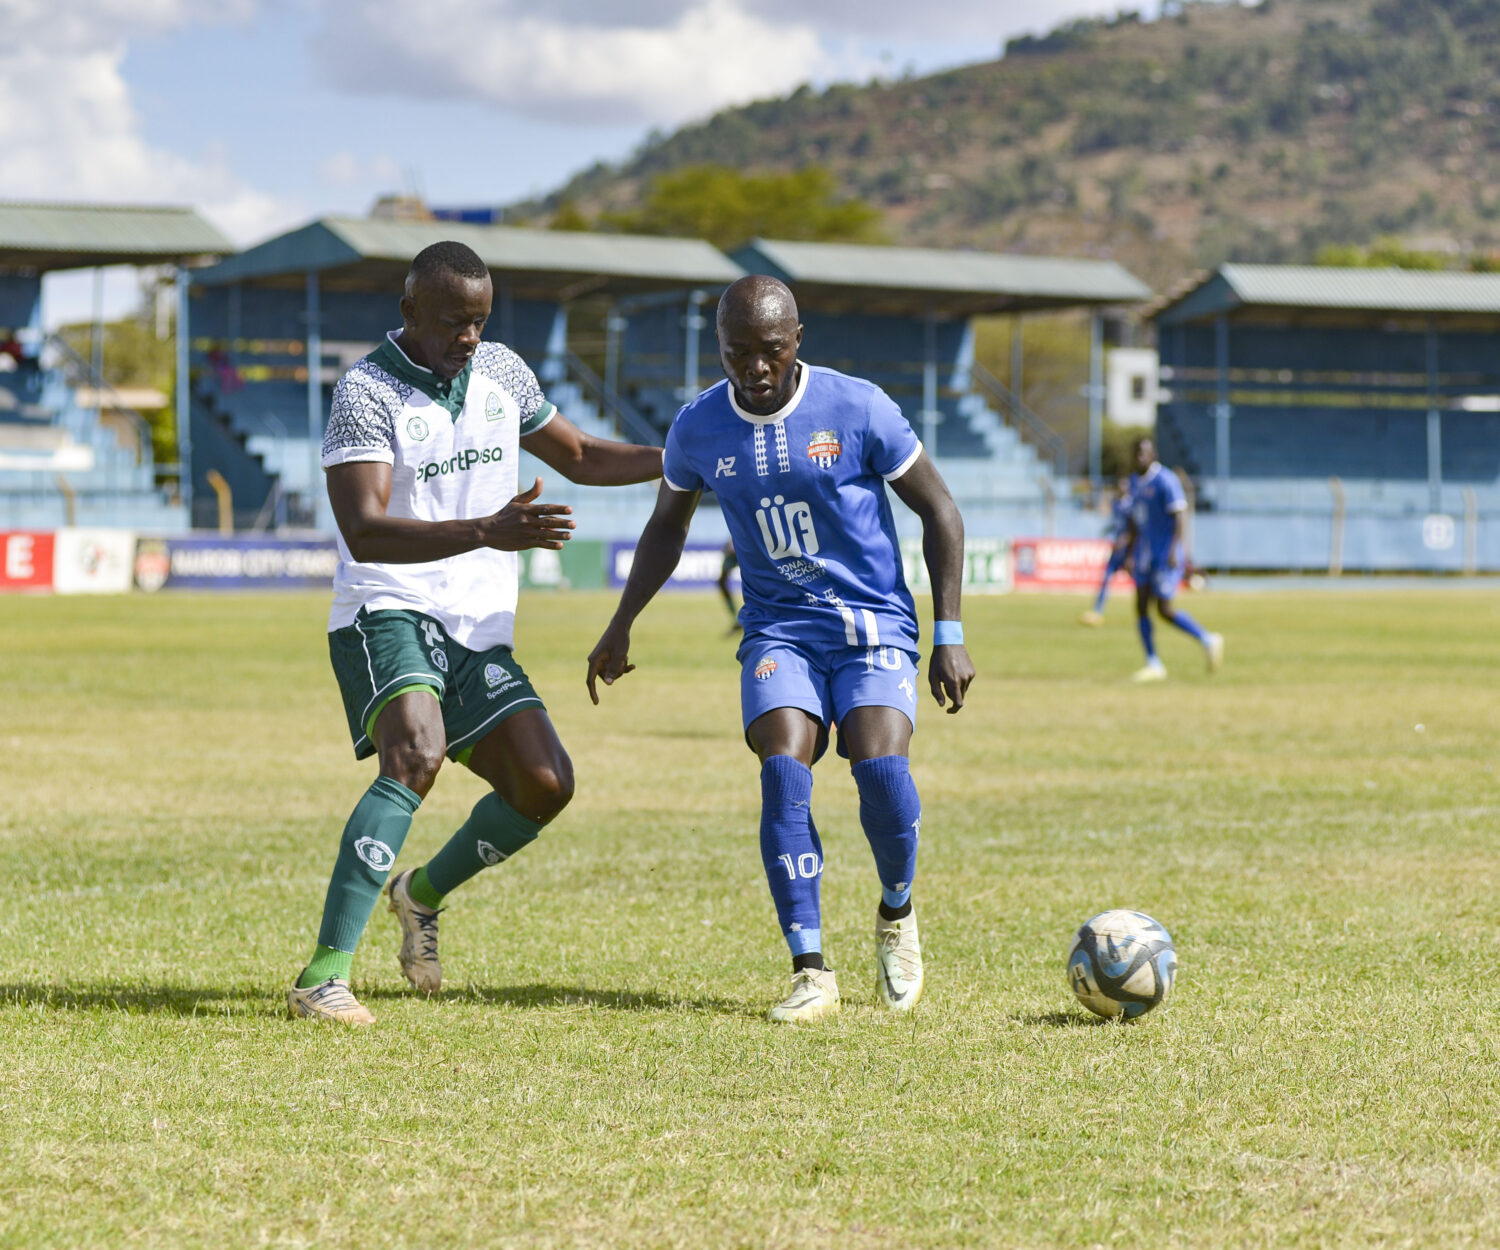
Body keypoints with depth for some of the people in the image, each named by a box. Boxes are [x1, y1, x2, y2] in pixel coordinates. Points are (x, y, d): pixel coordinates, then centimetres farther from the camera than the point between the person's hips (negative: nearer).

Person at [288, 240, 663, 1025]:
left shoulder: (502, 372, 9)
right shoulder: (366, 393, -14)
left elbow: (581, 459, 25)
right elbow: (363, 534, -25)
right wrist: (486, 533, -36)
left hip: (479, 630, 7)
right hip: (389, 613, -7)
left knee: (545, 784, -3)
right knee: (417, 755, -30)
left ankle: (423, 893, 27)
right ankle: (323, 976, -31)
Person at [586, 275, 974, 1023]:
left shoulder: (857, 409, -10)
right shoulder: (699, 428, -1)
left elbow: (939, 513, -1)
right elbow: (666, 527, 19)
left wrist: (949, 637, -6)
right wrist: (621, 626, 13)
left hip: (875, 625, -2)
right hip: (778, 628, 2)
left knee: (880, 766, -24)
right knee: (783, 768, -23)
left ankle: (896, 915, 6)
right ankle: (810, 972, -19)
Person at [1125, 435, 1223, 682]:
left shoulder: (1165, 480, -13)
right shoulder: (1135, 481, 12)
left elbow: (1178, 516, -17)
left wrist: (1174, 551, -25)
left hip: (1166, 557, -8)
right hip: (1145, 555, 8)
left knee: (1165, 610, -11)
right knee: (1141, 608, 2)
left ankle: (1208, 641, 6)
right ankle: (1154, 665, 7)